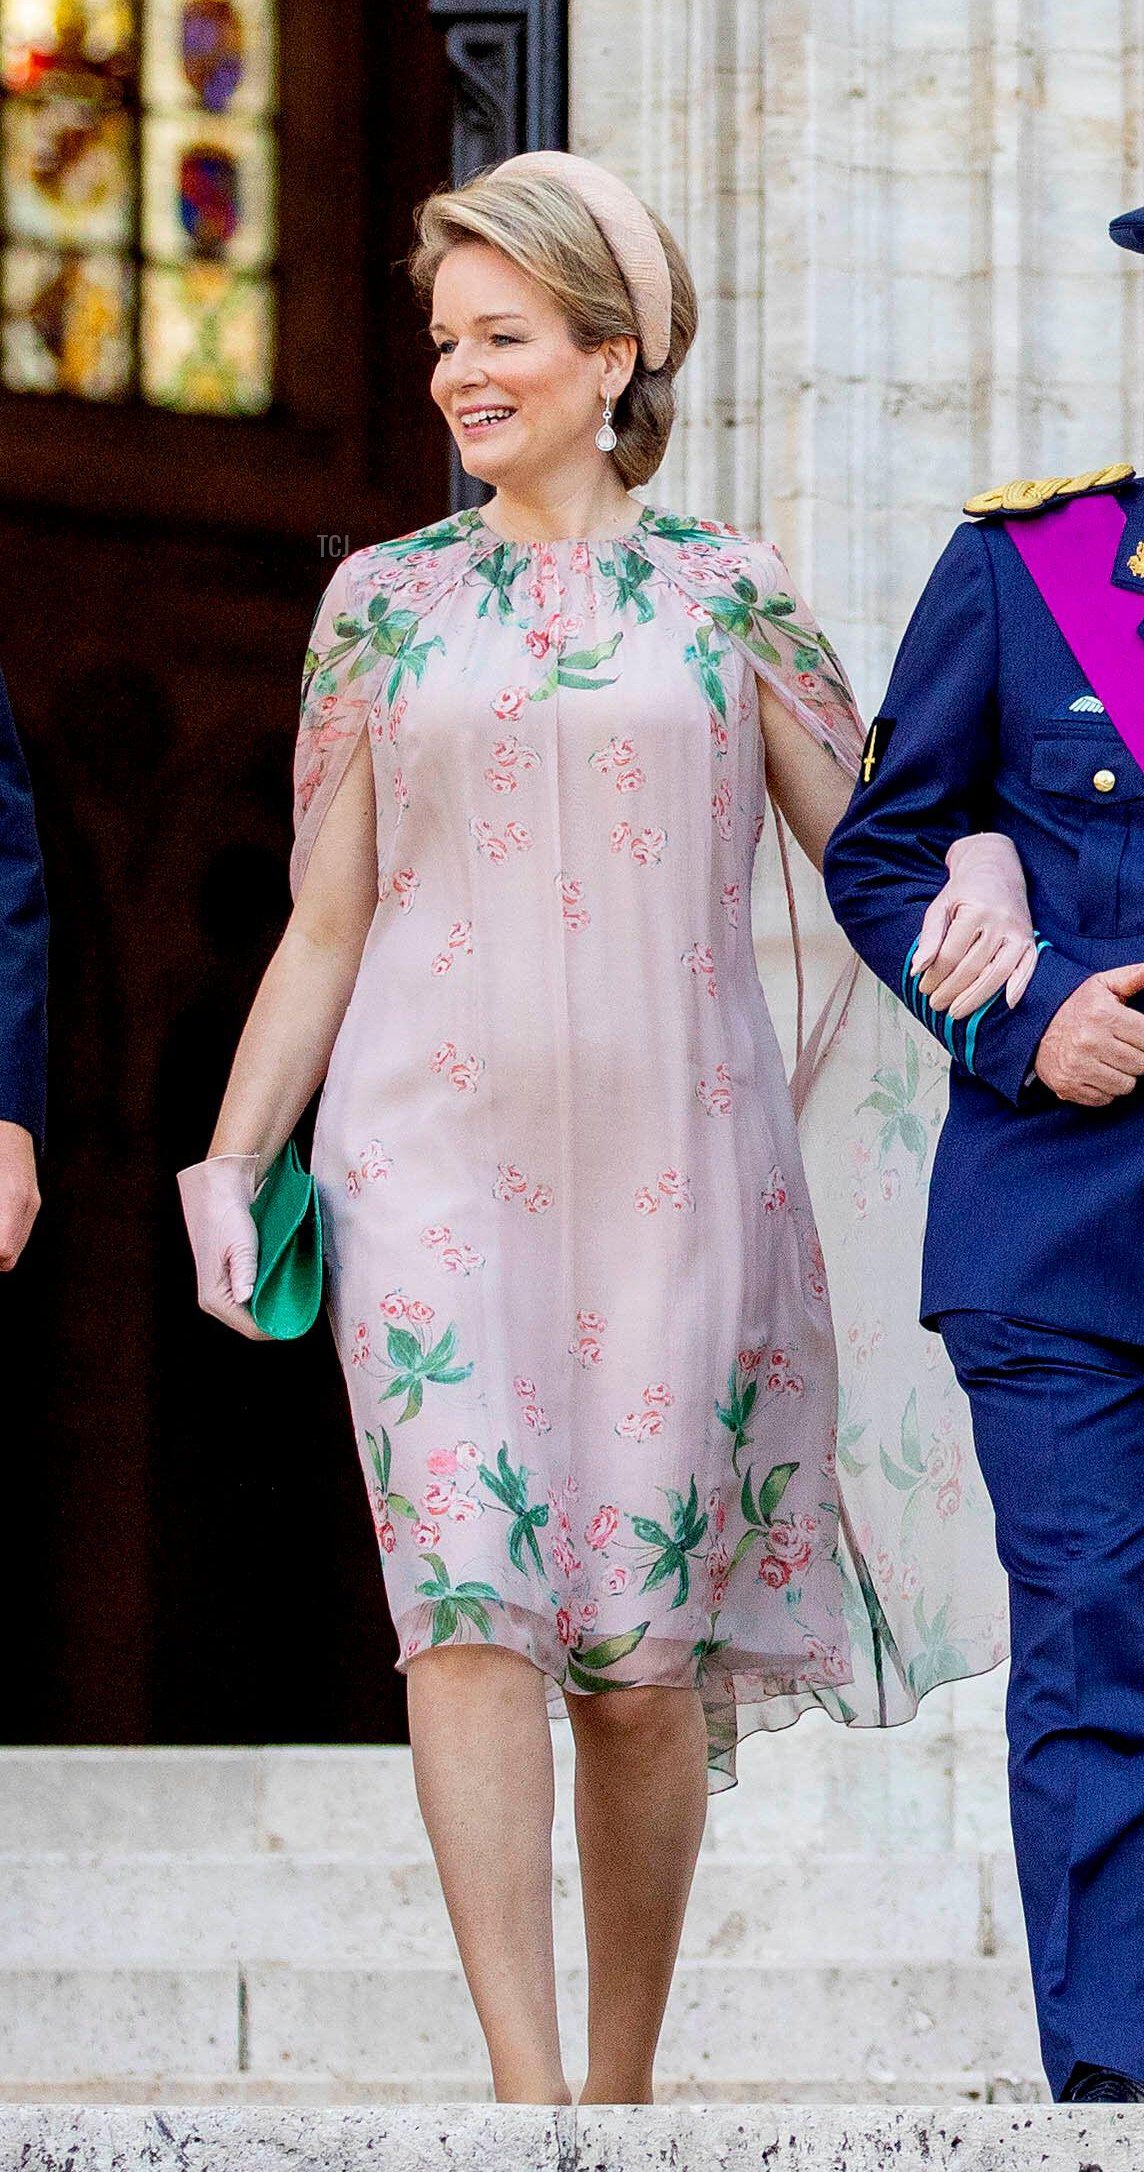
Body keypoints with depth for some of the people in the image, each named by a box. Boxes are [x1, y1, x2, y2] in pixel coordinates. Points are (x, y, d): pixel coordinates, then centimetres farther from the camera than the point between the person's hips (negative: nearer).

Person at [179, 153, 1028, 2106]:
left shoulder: (729, 595, 8)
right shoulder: (385, 601, 11)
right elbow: (325, 923, 14)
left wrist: (983, 881, -12)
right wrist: (233, 1155, 6)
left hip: (670, 1158, 0)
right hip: (434, 1155, 0)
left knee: (646, 1651, 0)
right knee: (473, 1597, -16)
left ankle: (626, 2089, 14)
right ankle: (525, 2091, -21)